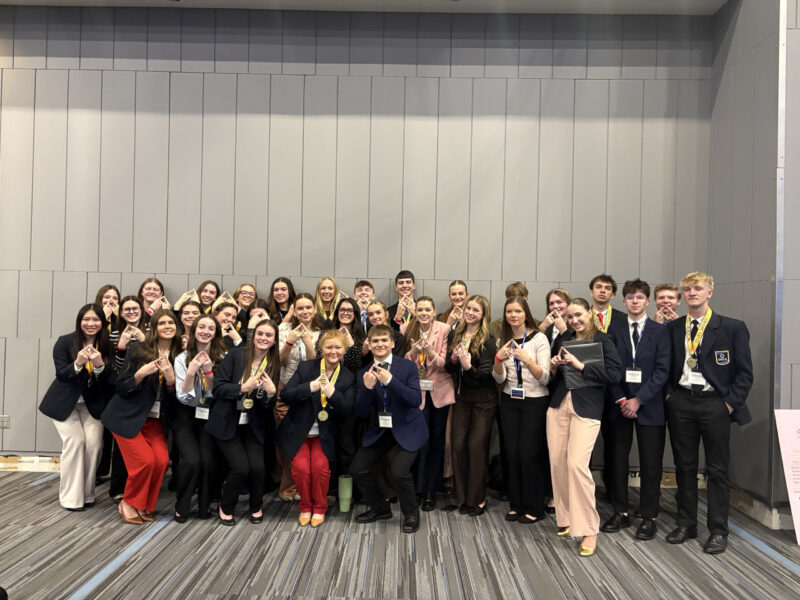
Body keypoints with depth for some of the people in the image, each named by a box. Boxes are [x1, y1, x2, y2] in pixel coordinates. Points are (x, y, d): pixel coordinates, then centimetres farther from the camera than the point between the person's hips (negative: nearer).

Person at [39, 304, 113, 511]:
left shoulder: (106, 346, -3)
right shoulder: (65, 342, -8)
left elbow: (109, 380, -7)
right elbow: (61, 374, -11)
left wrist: (99, 365, -28)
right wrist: (78, 363, -31)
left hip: (92, 404, 2)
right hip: (65, 403, -2)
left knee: (94, 444, -11)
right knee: (75, 441, -14)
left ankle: (87, 494, 7)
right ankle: (71, 498, -2)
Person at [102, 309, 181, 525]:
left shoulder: (178, 355, 0)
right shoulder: (140, 351, -9)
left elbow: (174, 396, 1)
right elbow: (121, 388, -7)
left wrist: (170, 377, -19)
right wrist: (140, 374, -25)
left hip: (154, 419, 4)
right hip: (127, 417, -3)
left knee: (162, 460, -13)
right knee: (145, 460, -15)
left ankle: (144, 505, 8)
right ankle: (128, 503, 9)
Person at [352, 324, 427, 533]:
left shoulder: (407, 367, -8)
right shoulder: (364, 374, 1)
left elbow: (415, 400, -18)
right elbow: (361, 413, -4)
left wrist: (390, 381, -29)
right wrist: (367, 388, -23)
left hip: (407, 429, -4)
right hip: (379, 430, 4)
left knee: (399, 471, -22)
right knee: (357, 468, -4)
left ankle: (411, 513, 7)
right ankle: (380, 508, 22)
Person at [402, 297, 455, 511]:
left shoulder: (444, 329, -4)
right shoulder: (406, 329, -1)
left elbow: (445, 362, -8)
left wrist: (431, 352, -27)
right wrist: (413, 352, -21)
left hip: (439, 390, 0)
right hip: (416, 390, 0)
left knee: (437, 440, 6)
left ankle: (431, 490, 17)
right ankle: (418, 489, 8)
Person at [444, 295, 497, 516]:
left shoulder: (487, 341, -10)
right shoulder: (454, 335, 6)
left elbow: (485, 374, -14)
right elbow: (448, 368, 7)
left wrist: (468, 366, -30)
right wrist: (453, 359, -14)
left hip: (483, 400, -5)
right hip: (461, 397, 5)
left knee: (476, 446, -3)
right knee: (457, 445, 3)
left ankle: (478, 500, 9)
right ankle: (461, 497, 15)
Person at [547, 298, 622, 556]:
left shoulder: (602, 340, -2)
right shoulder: (563, 340, 12)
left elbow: (614, 374, -13)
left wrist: (580, 365, -15)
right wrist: (554, 366, -1)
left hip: (586, 408, -5)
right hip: (559, 404, 5)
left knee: (577, 464, -15)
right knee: (557, 462, 4)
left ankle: (589, 529, -2)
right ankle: (566, 518, 22)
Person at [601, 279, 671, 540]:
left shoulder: (660, 331, 1)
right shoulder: (615, 331, 7)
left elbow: (662, 370, -6)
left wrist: (638, 400, -12)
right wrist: (621, 400, -8)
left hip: (649, 406, -2)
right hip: (620, 404, 2)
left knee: (650, 464, 2)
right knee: (617, 460, 6)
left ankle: (648, 517, 14)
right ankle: (620, 513, 19)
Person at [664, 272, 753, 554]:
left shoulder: (733, 328, -3)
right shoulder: (673, 328, 7)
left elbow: (745, 372, -3)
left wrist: (730, 403, -9)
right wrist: (669, 395, 2)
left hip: (714, 403, -3)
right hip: (681, 402, 3)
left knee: (717, 469, 4)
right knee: (684, 466, 11)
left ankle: (718, 531, 15)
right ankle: (686, 524, 23)